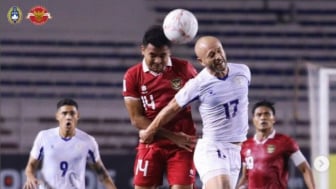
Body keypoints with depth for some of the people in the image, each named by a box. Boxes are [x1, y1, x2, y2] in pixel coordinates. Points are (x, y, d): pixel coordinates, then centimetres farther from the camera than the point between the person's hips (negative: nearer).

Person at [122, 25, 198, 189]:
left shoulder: (184, 68, -2)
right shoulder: (132, 76, -4)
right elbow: (136, 119, -7)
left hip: (183, 144, 0)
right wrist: (172, 136, -14)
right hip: (151, 145, 0)